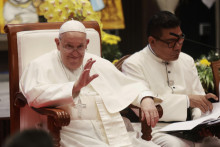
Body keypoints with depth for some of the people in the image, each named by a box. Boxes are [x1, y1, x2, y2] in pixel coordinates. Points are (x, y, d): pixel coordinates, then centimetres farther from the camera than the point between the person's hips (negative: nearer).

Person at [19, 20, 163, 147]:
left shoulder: (100, 64, 24)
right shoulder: (41, 66, 7)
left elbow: (130, 86, 28)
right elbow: (34, 95, -13)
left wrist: (146, 99, 4)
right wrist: (75, 87, -21)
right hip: (73, 131, -5)